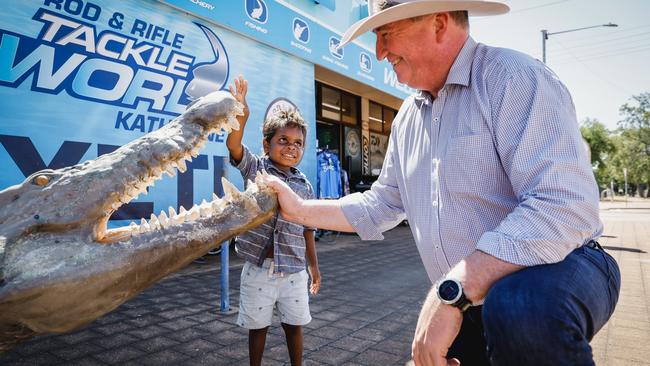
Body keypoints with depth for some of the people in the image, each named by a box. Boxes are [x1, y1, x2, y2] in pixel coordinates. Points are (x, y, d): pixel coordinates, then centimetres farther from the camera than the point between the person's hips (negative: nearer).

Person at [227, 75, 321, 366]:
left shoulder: (304, 186, 3)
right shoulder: (255, 169, -4)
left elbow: (307, 229, 9)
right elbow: (234, 146, -24)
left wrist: (314, 266, 12)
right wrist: (241, 116, -43)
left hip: (294, 271, 2)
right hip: (258, 268, -2)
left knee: (294, 325, 14)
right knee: (257, 326, 13)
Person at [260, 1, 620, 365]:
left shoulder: (513, 77, -16)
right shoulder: (407, 118, 8)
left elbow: (565, 207, -28)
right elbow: (381, 205, 17)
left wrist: (451, 291, -32)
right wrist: (301, 210, 9)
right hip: (468, 303, 7)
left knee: (517, 312, -35)